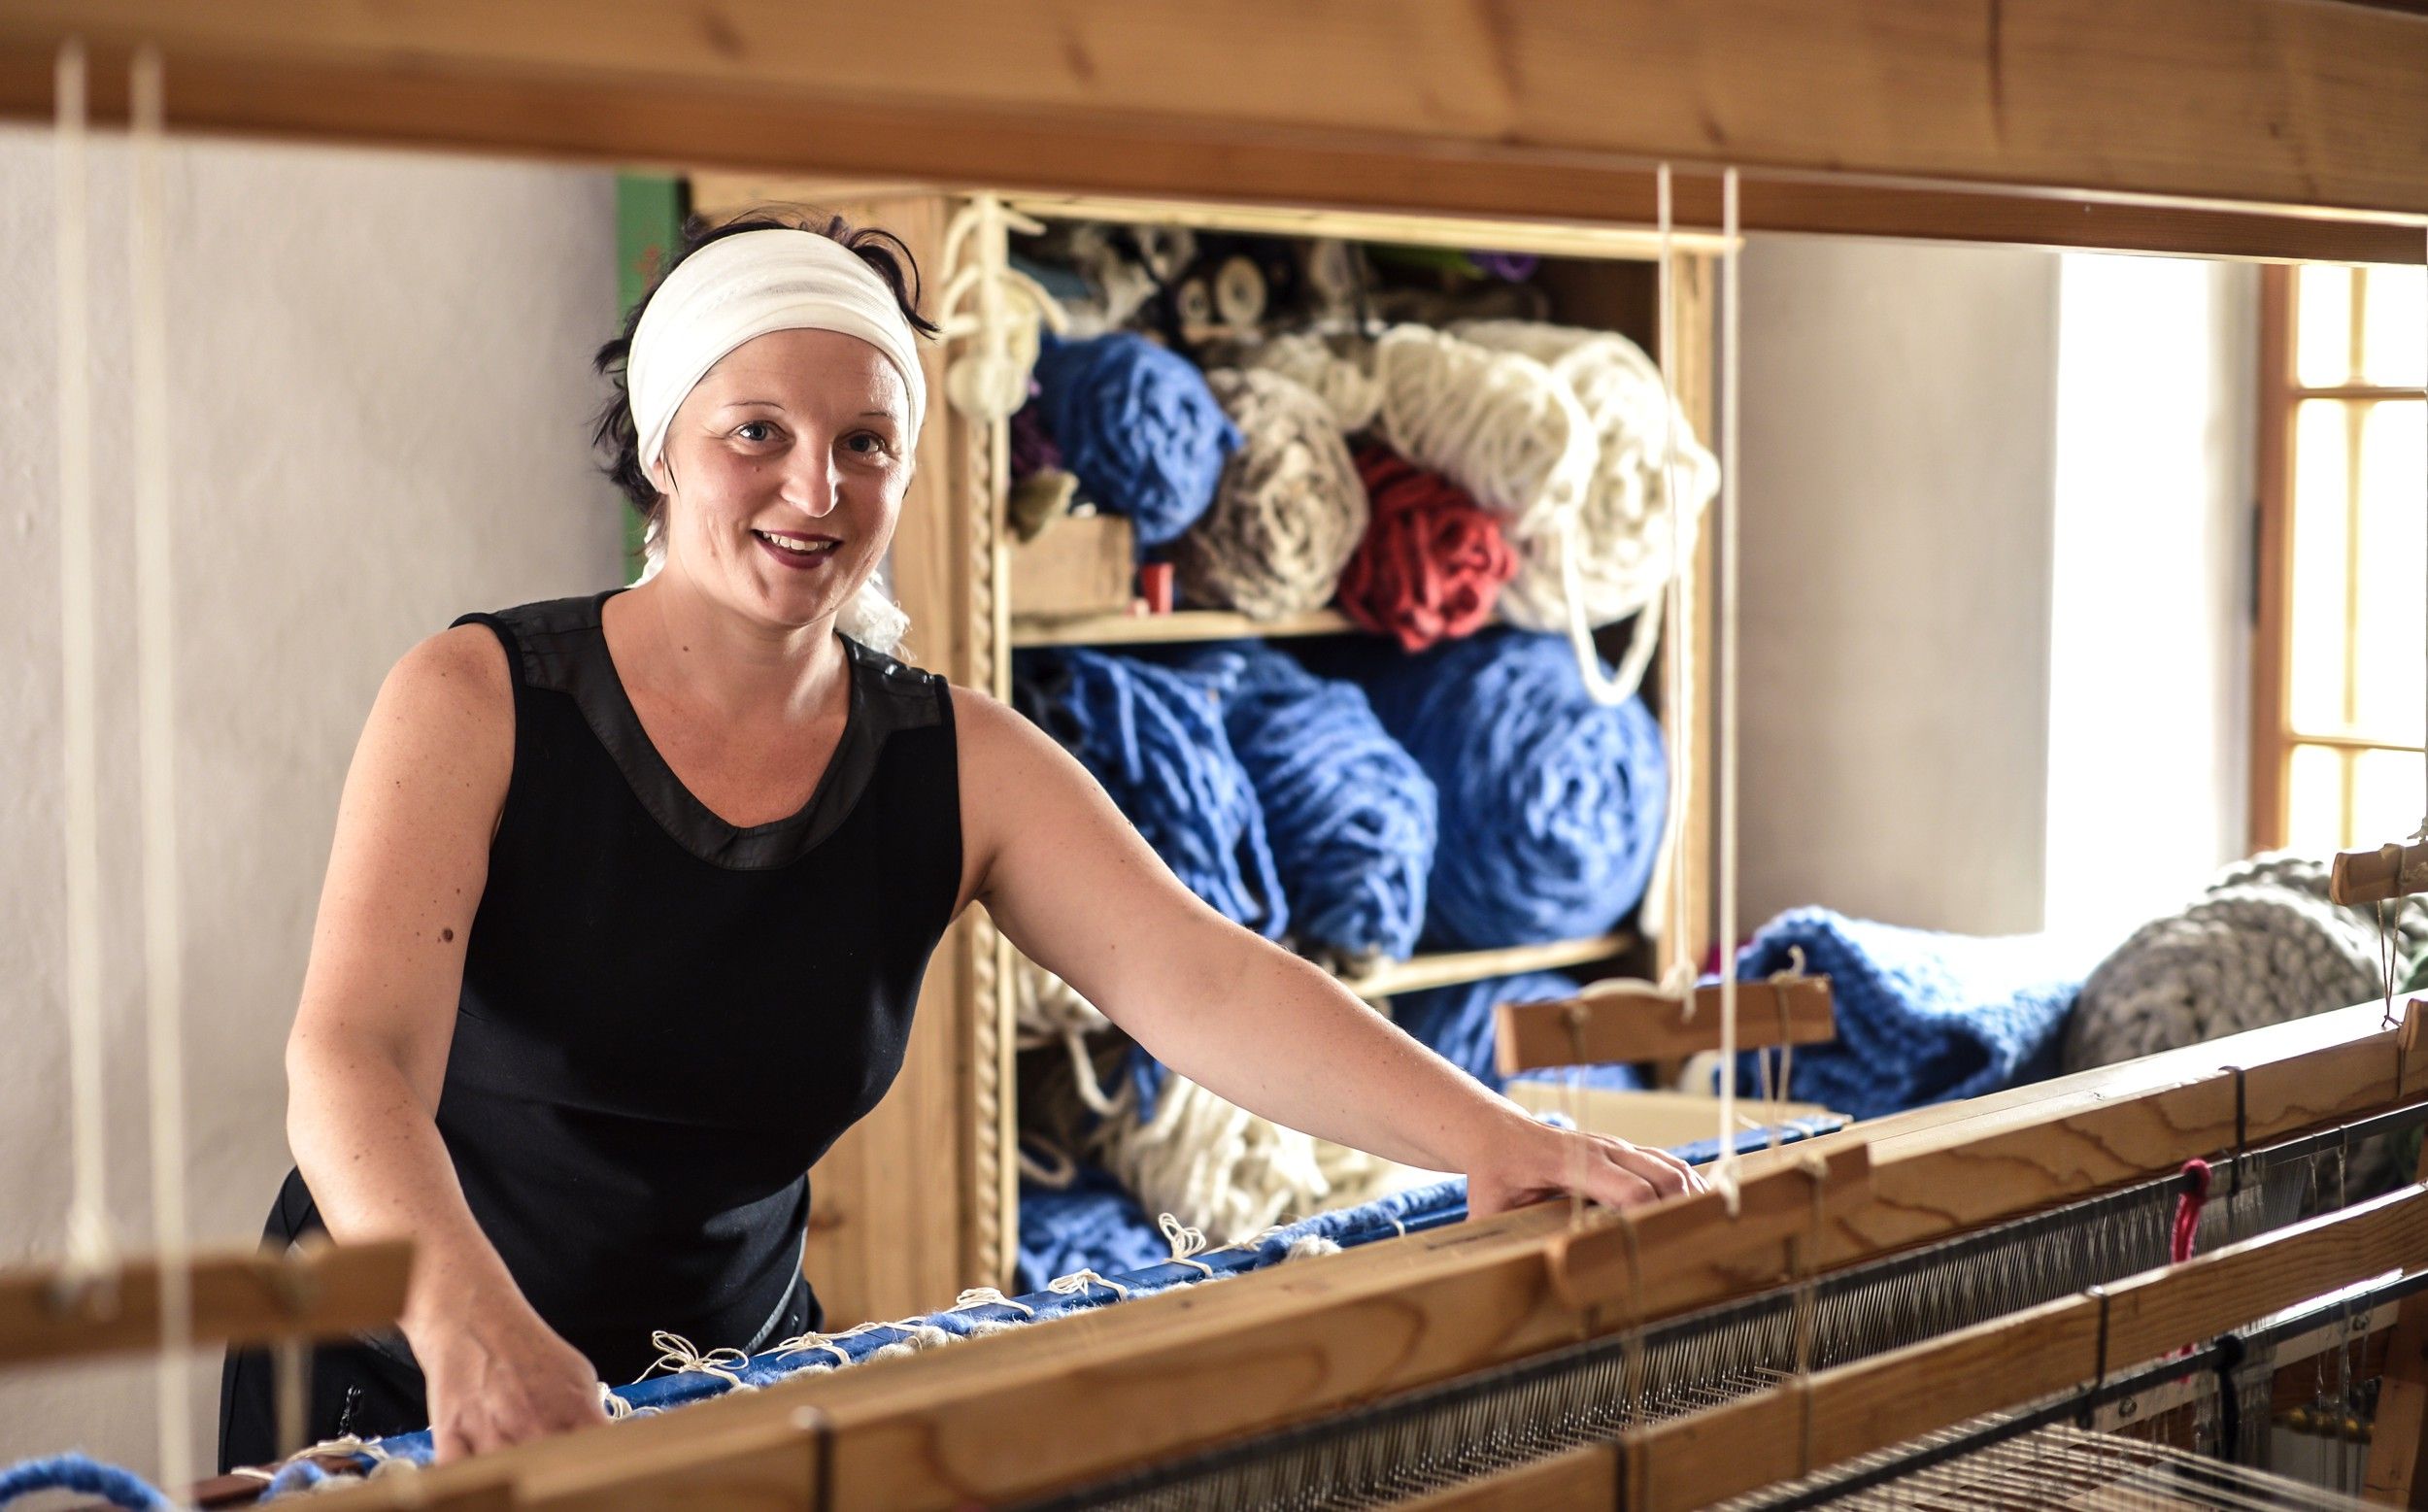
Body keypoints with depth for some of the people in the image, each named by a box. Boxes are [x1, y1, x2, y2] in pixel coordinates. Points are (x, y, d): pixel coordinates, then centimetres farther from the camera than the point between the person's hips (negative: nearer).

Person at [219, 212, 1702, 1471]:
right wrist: (470, 1323, -47)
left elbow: (1207, 986, -17)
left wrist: (1489, 1135, -33)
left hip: (727, 1392, 3)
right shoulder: (478, 703, -15)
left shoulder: (962, 766, -4)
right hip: (397, 1389, -3)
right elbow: (355, 1059, -28)